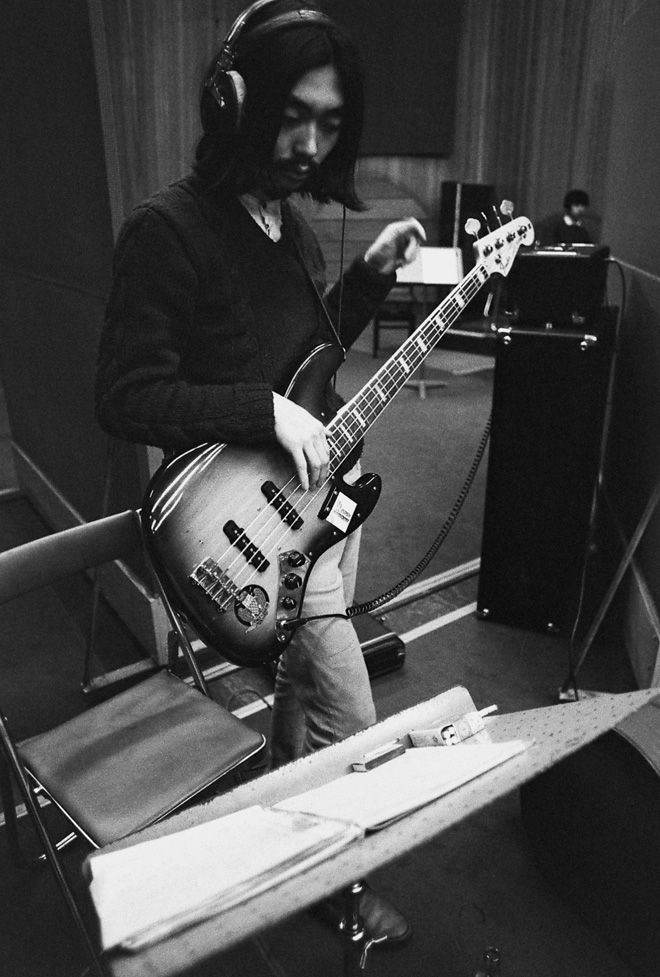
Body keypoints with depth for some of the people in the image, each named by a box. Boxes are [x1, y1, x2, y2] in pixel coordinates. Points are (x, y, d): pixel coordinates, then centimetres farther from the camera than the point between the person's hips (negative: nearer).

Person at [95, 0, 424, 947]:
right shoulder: (166, 231, -19)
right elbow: (125, 397, -21)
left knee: (303, 672, 24)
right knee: (352, 727, 1)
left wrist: (373, 273, 4)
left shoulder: (290, 219, 7)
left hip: (325, 488, 9)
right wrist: (267, 410, -28)